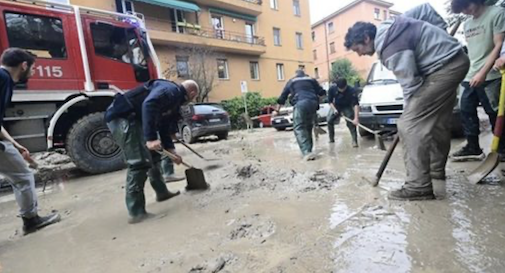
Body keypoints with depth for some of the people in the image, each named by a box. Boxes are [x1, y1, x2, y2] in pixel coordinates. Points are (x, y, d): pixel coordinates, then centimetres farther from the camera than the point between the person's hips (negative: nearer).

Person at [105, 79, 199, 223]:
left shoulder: (174, 99, 18)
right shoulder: (171, 91, -13)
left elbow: (164, 127, 22)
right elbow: (148, 105, -32)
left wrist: (171, 150, 21)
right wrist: (150, 138, -35)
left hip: (134, 119, 11)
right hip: (121, 117, -11)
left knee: (153, 156, 18)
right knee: (139, 162, -14)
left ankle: (162, 192, 34)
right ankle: (136, 212, -5)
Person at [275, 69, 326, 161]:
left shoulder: (291, 81, 24)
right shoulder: (312, 80, 27)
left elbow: (282, 97, 24)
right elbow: (321, 92, 20)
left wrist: (277, 110, 31)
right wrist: (316, 97, 41)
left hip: (300, 103, -3)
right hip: (313, 103, 4)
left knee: (299, 128, -6)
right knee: (308, 127, 16)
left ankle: (307, 152, -23)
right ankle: (309, 150, 17)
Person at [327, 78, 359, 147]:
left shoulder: (351, 91, -31)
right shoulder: (332, 89, -23)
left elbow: (356, 104, -35)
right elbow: (330, 101, -9)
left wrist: (356, 118, -43)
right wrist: (334, 109, -25)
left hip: (347, 107, -2)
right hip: (336, 107, 3)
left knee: (351, 123, -18)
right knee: (329, 120, -11)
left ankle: (354, 141, -14)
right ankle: (331, 138, 5)